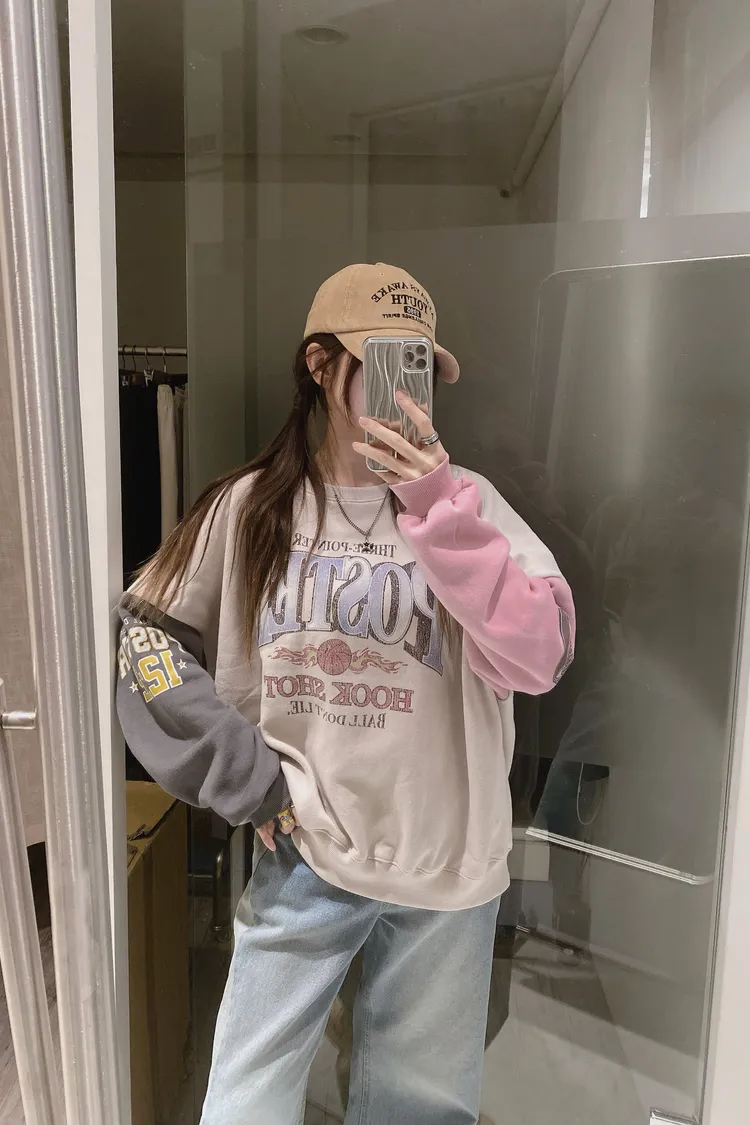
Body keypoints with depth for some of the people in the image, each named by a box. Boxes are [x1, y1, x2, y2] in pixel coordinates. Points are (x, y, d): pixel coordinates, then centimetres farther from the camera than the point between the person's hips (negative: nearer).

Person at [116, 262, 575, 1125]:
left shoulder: (462, 501, -5)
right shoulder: (251, 505, -2)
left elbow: (540, 660, -16)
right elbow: (147, 638, 2)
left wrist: (437, 507, -26)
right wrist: (248, 782, -5)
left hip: (445, 861, 1)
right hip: (304, 856, 0)